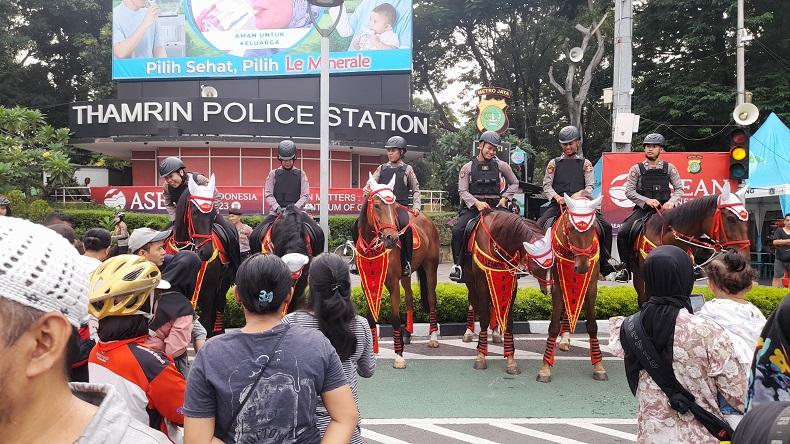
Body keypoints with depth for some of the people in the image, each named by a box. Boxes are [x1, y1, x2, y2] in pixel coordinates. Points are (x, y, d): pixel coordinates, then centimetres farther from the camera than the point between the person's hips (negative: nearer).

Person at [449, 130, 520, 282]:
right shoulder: (468, 167, 4)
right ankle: (458, 265, -13)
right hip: (472, 206, -1)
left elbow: (514, 184, 19)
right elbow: (463, 191, -1)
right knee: (457, 230, -25)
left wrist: (505, 198, 3)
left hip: (495, 206, 1)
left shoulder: (501, 166, 8)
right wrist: (477, 203, -17)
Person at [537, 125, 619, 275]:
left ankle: (605, 262, -6)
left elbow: (590, 186, 4)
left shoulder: (585, 163, 13)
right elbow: (547, 185, 6)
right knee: (539, 226, -24)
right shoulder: (554, 163, 14)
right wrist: (557, 197, -13)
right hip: (558, 203, 0)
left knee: (606, 227, -17)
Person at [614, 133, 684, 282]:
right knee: (623, 233, -19)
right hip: (643, 209, -1)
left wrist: (671, 201, -13)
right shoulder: (637, 169, 5)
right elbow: (629, 191, -3)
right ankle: (625, 268, -4)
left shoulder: (669, 168, 9)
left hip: (664, 209, 1)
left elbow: (679, 189, 8)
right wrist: (647, 200, -17)